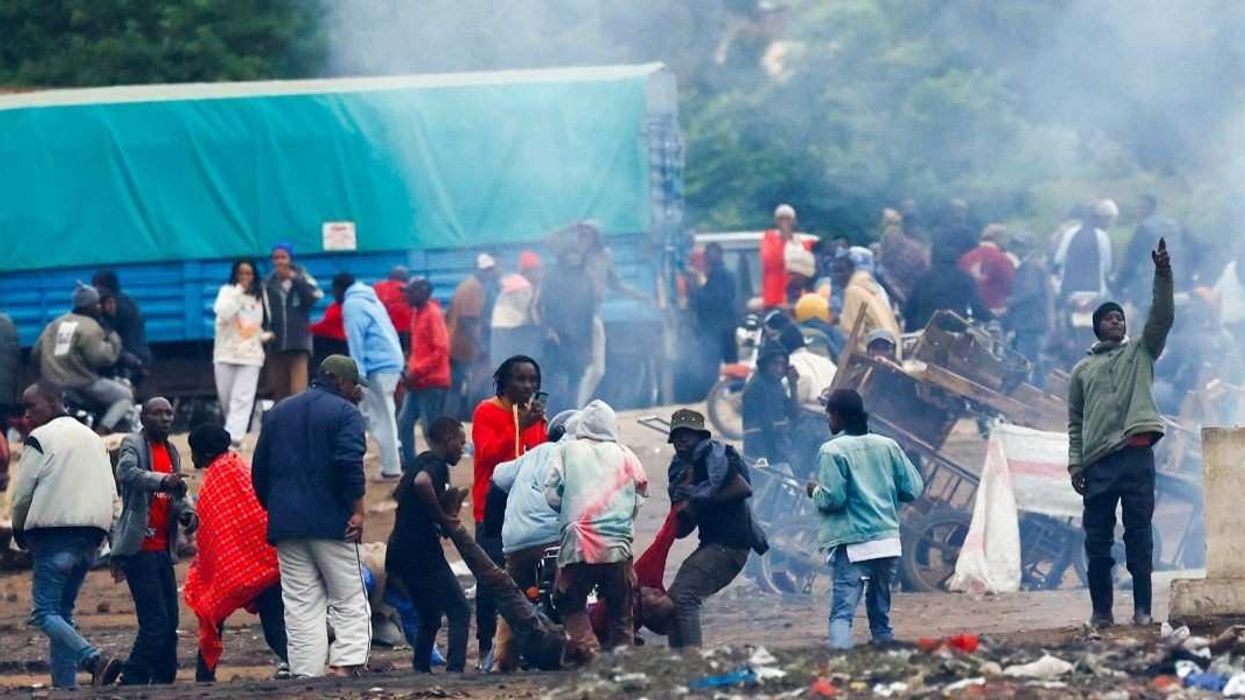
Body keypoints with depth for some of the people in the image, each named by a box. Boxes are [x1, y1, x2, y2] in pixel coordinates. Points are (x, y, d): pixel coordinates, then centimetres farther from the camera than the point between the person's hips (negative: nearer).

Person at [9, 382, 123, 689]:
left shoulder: (39, 439, -4)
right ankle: (65, 682, 3)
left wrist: (19, 530, 12)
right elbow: (110, 492, 18)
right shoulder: (93, 439, 19)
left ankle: (95, 660, -28)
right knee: (63, 611, 12)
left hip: (55, 535, -8)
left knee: (44, 612, -9)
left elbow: (21, 493, -5)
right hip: (91, 536, 8)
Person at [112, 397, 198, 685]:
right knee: (155, 623, -13)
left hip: (163, 549, 8)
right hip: (140, 549, -8)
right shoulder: (133, 444, -6)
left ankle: (164, 682, 16)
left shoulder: (171, 452, 17)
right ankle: (132, 681, -7)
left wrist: (187, 513, -4)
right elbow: (127, 472, -26)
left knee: (169, 624, 9)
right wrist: (162, 481, -44)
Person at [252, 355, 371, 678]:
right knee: (350, 602, -1)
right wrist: (357, 510, -13)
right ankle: (346, 666, -16)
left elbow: (260, 469, 17)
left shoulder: (278, 413, 17)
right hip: (332, 523, -5)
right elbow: (349, 464, -16)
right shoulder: (344, 413, -2)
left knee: (301, 606, 4)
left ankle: (305, 673, -3)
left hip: (286, 524, 5)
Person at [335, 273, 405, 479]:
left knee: (381, 418, -5)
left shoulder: (352, 305, -7)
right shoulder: (370, 299, 22)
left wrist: (358, 376, -14)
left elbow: (356, 342, -14)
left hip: (379, 367, -9)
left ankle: (391, 468, -4)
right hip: (392, 361, 9)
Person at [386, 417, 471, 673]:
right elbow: (422, 482, -35)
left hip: (401, 553, 9)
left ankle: (421, 671, 20)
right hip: (423, 553, -9)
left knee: (430, 618, 19)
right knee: (459, 611, -10)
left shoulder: (421, 462, 18)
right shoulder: (436, 464, -11)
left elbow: (400, 494, 35)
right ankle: (455, 669, -22)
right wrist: (442, 518, -23)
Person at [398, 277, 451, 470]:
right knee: (404, 423, 9)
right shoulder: (416, 313, 13)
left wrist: (416, 372, -19)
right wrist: (409, 369, 7)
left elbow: (441, 350, -19)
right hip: (417, 382, 9)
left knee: (431, 429, -5)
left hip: (432, 383, -9)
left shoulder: (433, 314, -13)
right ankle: (409, 466, 16)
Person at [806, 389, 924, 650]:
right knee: (881, 612, 17)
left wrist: (815, 491, 8)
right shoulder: (887, 446, 8)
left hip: (852, 546, -5)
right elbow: (913, 489, 7)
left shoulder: (832, 451, -6)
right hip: (888, 541, 5)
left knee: (842, 613, -11)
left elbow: (832, 498, -13)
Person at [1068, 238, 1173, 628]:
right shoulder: (1083, 371, 17)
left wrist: (1163, 275, -13)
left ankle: (1142, 609, -2)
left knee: (1139, 535, -3)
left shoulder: (1141, 352, 14)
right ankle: (1101, 610, 6)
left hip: (1136, 453, -1)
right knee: (1097, 539, 1)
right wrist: (1075, 464, 4)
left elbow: (1163, 318, -1)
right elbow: (1075, 423, 15)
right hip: (1098, 461, 1)